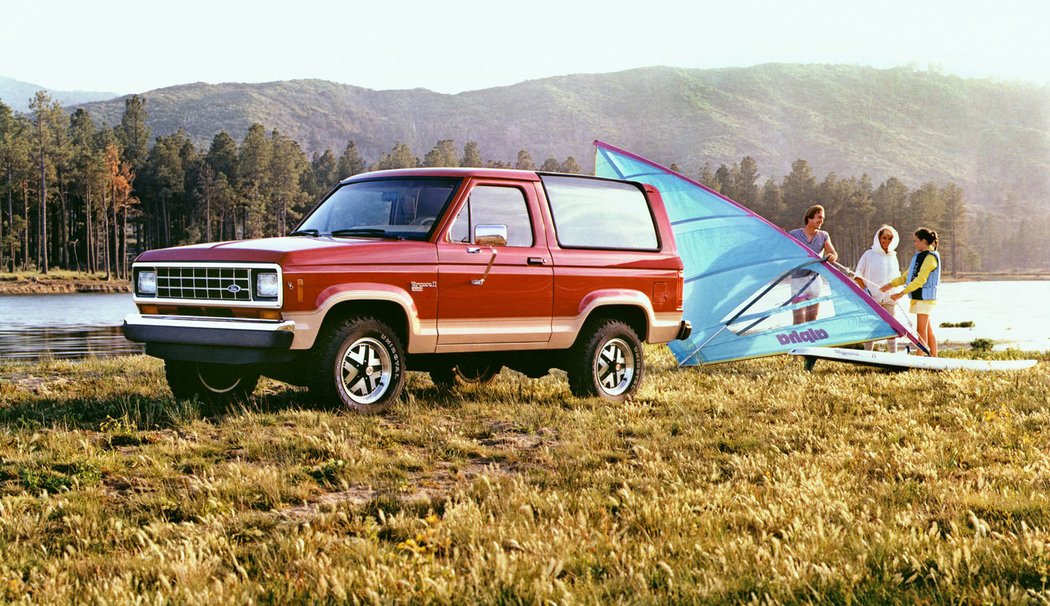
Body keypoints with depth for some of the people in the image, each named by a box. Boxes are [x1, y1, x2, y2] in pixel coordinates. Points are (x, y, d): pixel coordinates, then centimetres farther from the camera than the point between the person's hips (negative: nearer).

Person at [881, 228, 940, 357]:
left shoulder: (930, 257, -12)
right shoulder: (919, 256, 17)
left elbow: (920, 280, -19)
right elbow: (907, 276, 21)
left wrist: (902, 293, -21)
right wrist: (890, 285, 10)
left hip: (925, 296, -9)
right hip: (918, 297, 9)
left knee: (921, 329, -10)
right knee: (928, 329, 11)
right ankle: (934, 358, 14)